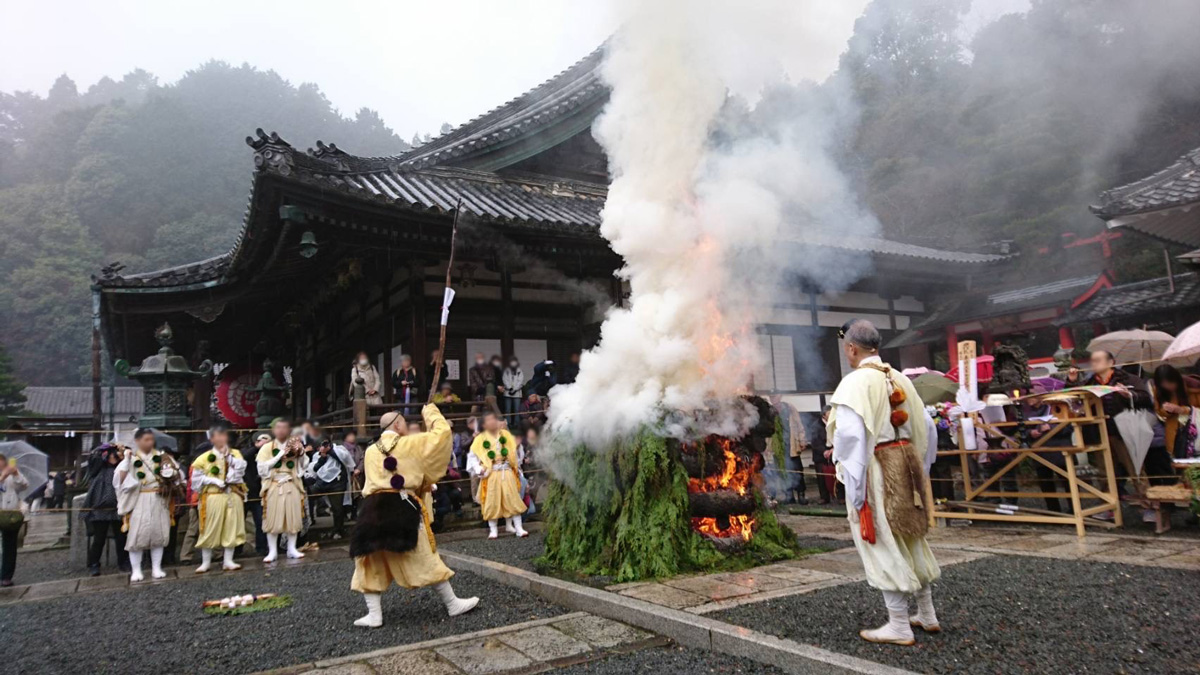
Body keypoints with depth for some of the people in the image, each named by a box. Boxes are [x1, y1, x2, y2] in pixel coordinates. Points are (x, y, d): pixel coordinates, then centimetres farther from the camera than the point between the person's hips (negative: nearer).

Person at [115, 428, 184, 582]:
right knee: (137, 535, -3)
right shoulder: (131, 459, -1)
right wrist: (127, 460, -17)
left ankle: (156, 568, 14)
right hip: (139, 502, -3)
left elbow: (177, 474, 10)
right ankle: (136, 570, 8)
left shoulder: (161, 456, 7)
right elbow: (120, 479, -11)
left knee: (159, 533, 5)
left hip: (159, 501, 3)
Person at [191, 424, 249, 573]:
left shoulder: (235, 454, 8)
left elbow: (240, 469, -9)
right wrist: (213, 480, -12)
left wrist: (228, 455, -12)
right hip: (213, 497, -2)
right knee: (210, 529, 1)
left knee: (231, 528, 4)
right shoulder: (205, 457, 1)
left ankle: (228, 560, 12)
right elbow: (197, 478, 0)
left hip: (233, 496, 2)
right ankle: (206, 562, 14)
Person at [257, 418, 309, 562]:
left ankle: (292, 549, 15)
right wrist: (279, 455, -14)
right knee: (273, 519, -1)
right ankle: (272, 551, 8)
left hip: (292, 485, 2)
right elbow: (261, 468, -9)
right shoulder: (267, 447, -1)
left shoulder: (295, 444, 6)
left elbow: (304, 465, 11)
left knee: (293, 517, 5)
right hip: (273, 486, -2)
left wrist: (301, 453, -8)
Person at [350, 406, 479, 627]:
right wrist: (430, 412, 17)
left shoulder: (370, 451, 14)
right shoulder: (410, 444, -1)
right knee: (425, 558, 4)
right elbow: (442, 432, 1)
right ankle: (453, 604, 13)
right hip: (403, 508, -3)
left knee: (372, 563, 15)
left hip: (374, 508, 4)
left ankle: (374, 615, 13)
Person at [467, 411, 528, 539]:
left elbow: (514, 453, 11)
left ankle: (518, 528, 6)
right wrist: (479, 469, -9)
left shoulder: (506, 435, 4)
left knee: (513, 500, 0)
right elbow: (472, 456, 1)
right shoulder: (480, 439, -2)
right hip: (491, 475, -1)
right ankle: (493, 530, 15)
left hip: (507, 473, 1)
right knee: (492, 502, 3)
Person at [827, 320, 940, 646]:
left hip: (876, 470, -8)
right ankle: (927, 615, 32)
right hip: (906, 465, 8)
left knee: (885, 547, 2)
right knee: (911, 540, 20)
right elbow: (926, 426, 13)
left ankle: (899, 627, 11)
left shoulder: (855, 382, -15)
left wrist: (852, 483, -18)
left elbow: (850, 433, -24)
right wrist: (919, 467, 20)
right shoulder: (899, 378, 9)